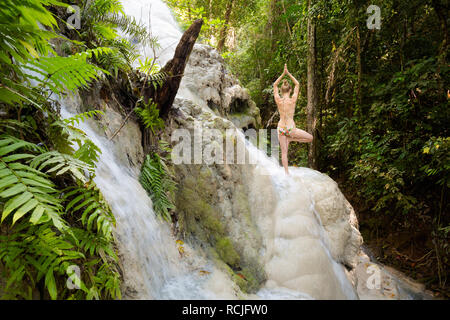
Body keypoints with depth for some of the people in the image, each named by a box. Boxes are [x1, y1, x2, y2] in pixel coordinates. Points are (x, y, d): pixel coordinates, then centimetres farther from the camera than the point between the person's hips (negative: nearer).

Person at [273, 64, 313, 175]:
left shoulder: (278, 100, -4)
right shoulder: (292, 100, -9)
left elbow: (275, 85, 11)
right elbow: (297, 84, 6)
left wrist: (283, 74, 10)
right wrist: (288, 73, 10)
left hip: (280, 127, 3)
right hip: (290, 128, -3)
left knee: (284, 152, 10)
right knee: (310, 138, 15)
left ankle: (286, 172, 9)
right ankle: (290, 139, 6)